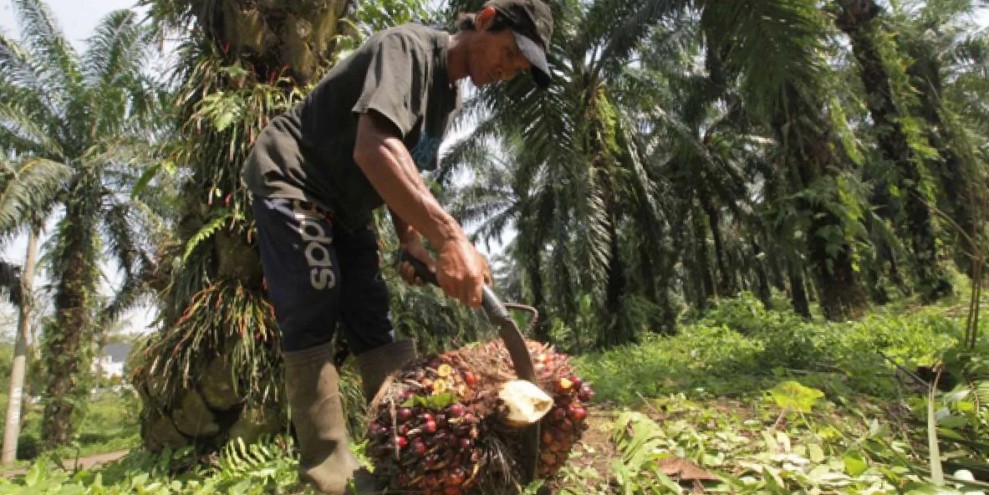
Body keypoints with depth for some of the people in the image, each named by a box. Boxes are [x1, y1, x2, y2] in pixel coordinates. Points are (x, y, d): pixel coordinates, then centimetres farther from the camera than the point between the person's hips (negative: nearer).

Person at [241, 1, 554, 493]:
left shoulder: (448, 94, 7)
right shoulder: (408, 46, -20)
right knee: (312, 319, -14)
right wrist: (449, 236, -46)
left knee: (372, 323, 1)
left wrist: (410, 242, -3)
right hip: (291, 183, -8)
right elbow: (374, 148, -37)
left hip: (343, 207, 8)